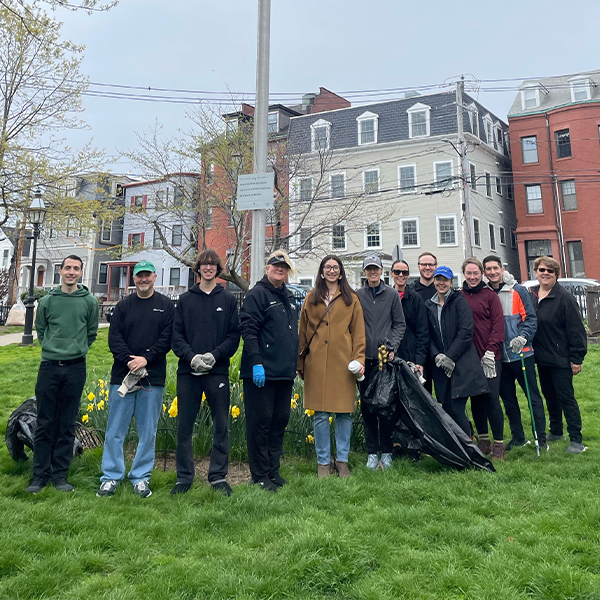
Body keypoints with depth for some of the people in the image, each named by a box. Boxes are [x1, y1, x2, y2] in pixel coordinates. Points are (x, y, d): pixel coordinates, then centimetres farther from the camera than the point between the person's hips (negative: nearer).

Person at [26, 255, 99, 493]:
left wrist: (77, 349, 6)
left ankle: (60, 473, 16)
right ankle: (41, 474, 16)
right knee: (44, 423, 5)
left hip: (75, 368, -1)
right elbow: (40, 330, 16)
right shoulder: (47, 301, 5)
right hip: (48, 366, 1)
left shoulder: (90, 301, 2)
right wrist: (53, 349, 9)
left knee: (67, 424, 6)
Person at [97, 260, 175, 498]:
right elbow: (114, 338, 2)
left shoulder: (166, 306, 4)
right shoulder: (123, 306, 9)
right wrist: (129, 361, -13)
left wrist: (146, 358, -15)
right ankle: (111, 477, 20)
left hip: (153, 378, -1)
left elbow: (167, 338, -3)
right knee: (115, 430, 6)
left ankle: (141, 477, 20)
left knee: (148, 432, 7)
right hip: (123, 375, 1)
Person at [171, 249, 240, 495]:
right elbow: (177, 336, 6)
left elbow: (234, 336, 2)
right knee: (184, 426, 7)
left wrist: (214, 355, -12)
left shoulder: (228, 299, 7)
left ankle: (218, 476, 18)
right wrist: (191, 356, -11)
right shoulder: (185, 299, 11)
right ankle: (184, 477, 21)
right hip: (188, 371, 1)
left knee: (221, 426, 5)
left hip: (218, 371, -1)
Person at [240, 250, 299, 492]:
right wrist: (256, 362, -22)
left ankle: (273, 471, 26)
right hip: (261, 372, -8)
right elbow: (248, 330, -14)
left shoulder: (289, 297, 18)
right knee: (261, 422, 0)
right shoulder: (257, 294, -6)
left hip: (285, 372, 8)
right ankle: (260, 476, 12)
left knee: (280, 420, 13)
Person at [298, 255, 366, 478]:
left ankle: (342, 460, 19)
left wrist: (359, 358, -5)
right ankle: (323, 462, 16)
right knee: (320, 414, 4)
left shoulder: (351, 299, 9)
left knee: (344, 413, 5)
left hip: (343, 363, 0)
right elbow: (303, 332, 11)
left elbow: (358, 332, 6)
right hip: (317, 364, 1)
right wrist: (300, 362, 6)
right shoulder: (311, 298, 12)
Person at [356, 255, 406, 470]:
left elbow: (400, 324, 7)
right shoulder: (357, 296, 7)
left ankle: (386, 452, 17)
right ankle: (372, 452, 17)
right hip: (364, 359, 1)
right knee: (367, 407, 6)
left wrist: (392, 347, -6)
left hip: (386, 358, -1)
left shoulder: (392, 294, 7)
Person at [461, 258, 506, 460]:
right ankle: (483, 440, 24)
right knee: (476, 399, 10)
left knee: (492, 398, -2)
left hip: (490, 357, -3)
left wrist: (490, 351, -12)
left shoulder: (490, 295, -1)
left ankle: (498, 443, 11)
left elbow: (498, 324, -5)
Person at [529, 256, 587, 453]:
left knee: (566, 397, -1)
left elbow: (576, 329, -14)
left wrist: (576, 358, -14)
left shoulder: (564, 298, -14)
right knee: (549, 396, 18)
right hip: (541, 357, 7)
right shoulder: (531, 295, 5)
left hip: (561, 359, -6)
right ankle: (556, 431, 33)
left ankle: (576, 440, 9)